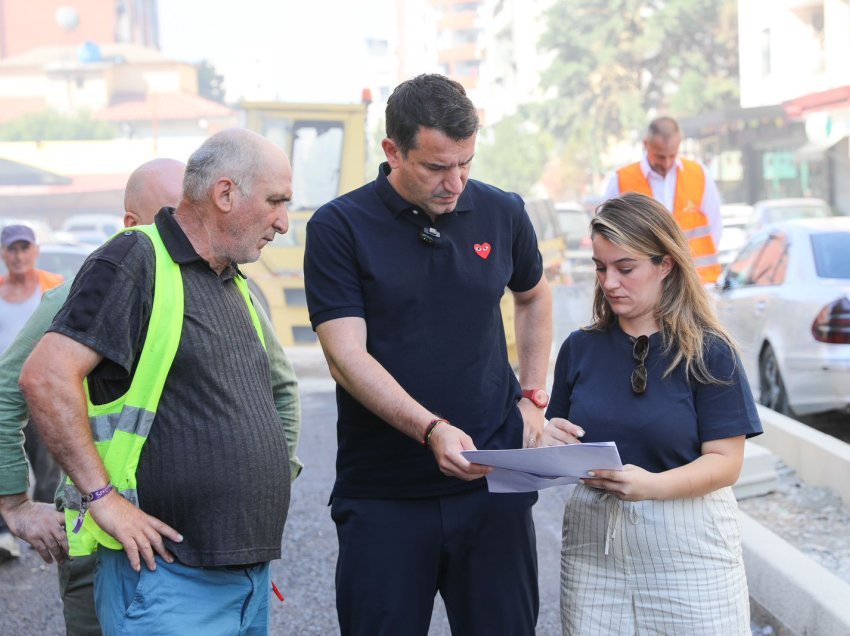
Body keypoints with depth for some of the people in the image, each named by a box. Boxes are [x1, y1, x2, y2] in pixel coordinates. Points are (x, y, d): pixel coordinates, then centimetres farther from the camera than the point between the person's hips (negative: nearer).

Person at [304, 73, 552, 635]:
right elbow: (346, 354, -12)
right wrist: (432, 430, -24)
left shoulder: (503, 214, 6)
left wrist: (532, 398, 14)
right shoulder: (340, 227, -5)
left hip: (493, 481, 3)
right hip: (383, 494, -2)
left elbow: (534, 296, 25)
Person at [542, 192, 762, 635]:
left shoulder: (709, 352, -6)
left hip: (686, 546, -3)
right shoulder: (581, 348, 5)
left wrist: (653, 486, -27)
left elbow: (725, 462, -10)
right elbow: (562, 443, 13)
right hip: (594, 539, 3)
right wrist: (552, 443, -11)